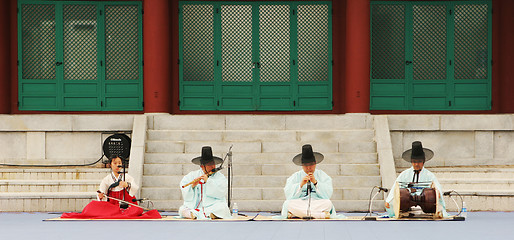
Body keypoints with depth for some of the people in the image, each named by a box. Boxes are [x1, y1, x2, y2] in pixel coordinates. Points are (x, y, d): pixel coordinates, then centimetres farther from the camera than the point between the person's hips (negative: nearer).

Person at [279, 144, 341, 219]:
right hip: (299, 205, 1)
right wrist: (301, 184, -17)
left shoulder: (323, 176, 10)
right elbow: (288, 195, -3)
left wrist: (315, 182, -15)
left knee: (328, 203, -31)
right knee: (288, 203, -30)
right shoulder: (295, 177, 11)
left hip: (318, 205, 0)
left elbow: (328, 194, -4)